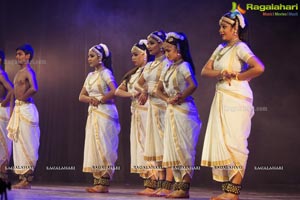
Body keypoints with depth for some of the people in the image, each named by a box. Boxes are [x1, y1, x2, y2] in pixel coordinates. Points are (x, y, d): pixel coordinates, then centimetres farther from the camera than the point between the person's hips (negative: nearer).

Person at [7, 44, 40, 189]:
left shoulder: (29, 71, -10)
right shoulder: (19, 72, 18)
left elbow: (34, 89, -27)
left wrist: (22, 97, -14)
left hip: (26, 109, -9)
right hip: (18, 109, 9)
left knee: (26, 144, -7)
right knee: (18, 143, 9)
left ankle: (27, 180, -4)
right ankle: (23, 178, 13)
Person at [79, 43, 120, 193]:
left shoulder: (105, 72, -7)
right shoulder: (90, 76, 16)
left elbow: (114, 91, -22)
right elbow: (81, 96, 15)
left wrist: (100, 100, -11)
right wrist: (90, 99, -6)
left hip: (105, 113, -8)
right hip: (93, 113, 8)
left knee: (103, 147, -7)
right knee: (93, 147, 6)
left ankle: (104, 183, -5)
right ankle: (98, 182, 9)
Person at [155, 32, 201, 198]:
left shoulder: (184, 65, -8)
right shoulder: (168, 69, 15)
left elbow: (193, 85, -23)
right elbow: (159, 89, 14)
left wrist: (180, 97, -17)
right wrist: (168, 99, -4)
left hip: (184, 111, -9)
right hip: (171, 111, 9)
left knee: (183, 148, -7)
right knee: (172, 148, 9)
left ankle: (185, 188, -5)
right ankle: (178, 184, 15)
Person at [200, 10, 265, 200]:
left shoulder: (240, 47, -8)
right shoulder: (221, 48, 16)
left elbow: (259, 68, -22)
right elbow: (205, 70, 12)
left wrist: (237, 77, -10)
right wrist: (220, 73, -8)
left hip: (236, 100, -8)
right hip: (221, 100, 8)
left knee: (235, 144, -8)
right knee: (221, 143, 6)